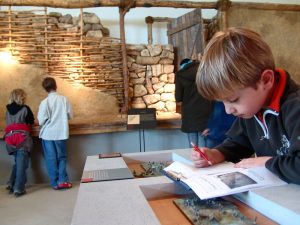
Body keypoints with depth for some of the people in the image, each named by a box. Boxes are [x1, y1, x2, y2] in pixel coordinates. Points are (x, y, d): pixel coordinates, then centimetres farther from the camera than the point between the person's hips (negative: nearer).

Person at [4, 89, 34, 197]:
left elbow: (8, 121, 19)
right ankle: (18, 189, -2)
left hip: (10, 138, 5)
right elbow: (31, 121, 5)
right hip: (22, 138, -5)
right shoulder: (25, 108, -5)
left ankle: (11, 184, 13)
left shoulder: (8, 109, 9)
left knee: (18, 162, 20)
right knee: (21, 164, -1)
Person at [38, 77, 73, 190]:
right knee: (62, 157, 14)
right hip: (61, 133, 2)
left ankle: (55, 183, 13)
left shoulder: (45, 102, -11)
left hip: (48, 134, -1)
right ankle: (62, 180, 5)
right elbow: (70, 115, 2)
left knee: (51, 159, 8)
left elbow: (41, 120, -12)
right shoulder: (64, 99, -5)